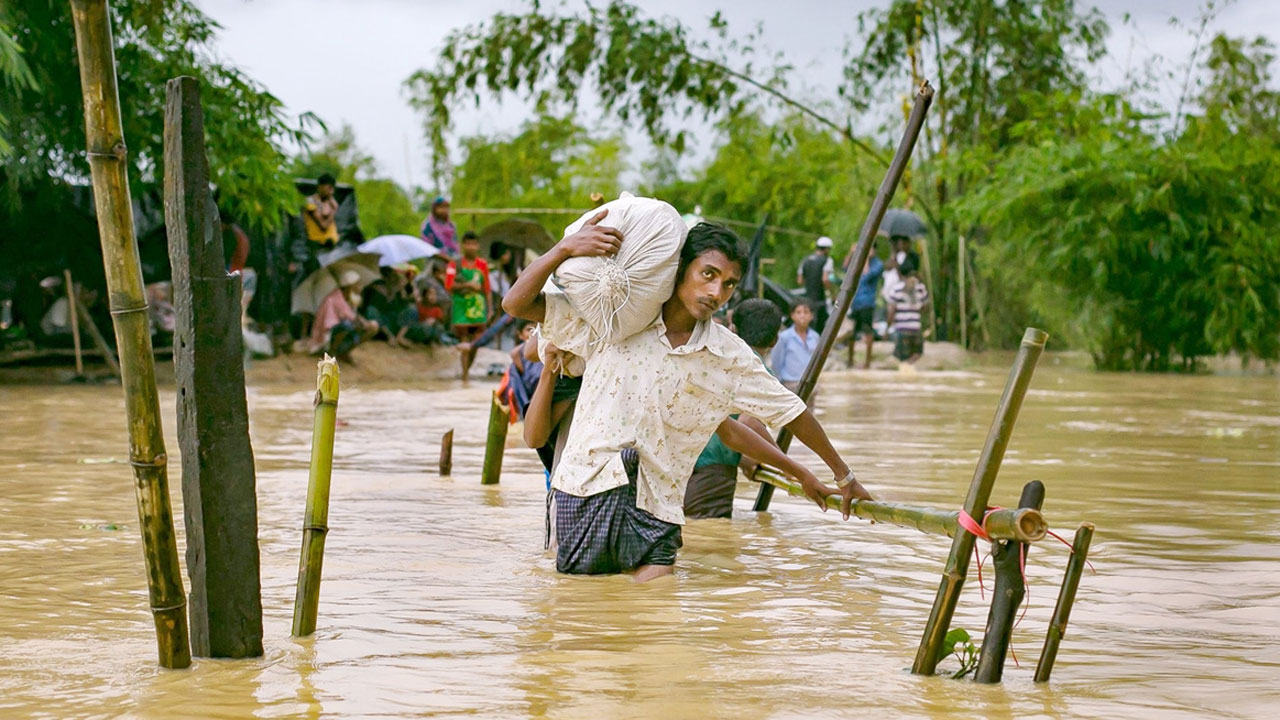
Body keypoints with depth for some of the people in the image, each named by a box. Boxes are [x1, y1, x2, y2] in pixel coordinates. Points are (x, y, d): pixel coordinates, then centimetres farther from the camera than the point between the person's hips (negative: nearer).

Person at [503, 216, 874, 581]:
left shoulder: (732, 359, 2)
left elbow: (792, 412, 14)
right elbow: (516, 304, -5)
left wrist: (842, 474, 23)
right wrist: (565, 248, -20)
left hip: (656, 507, 1)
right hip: (586, 485, -1)